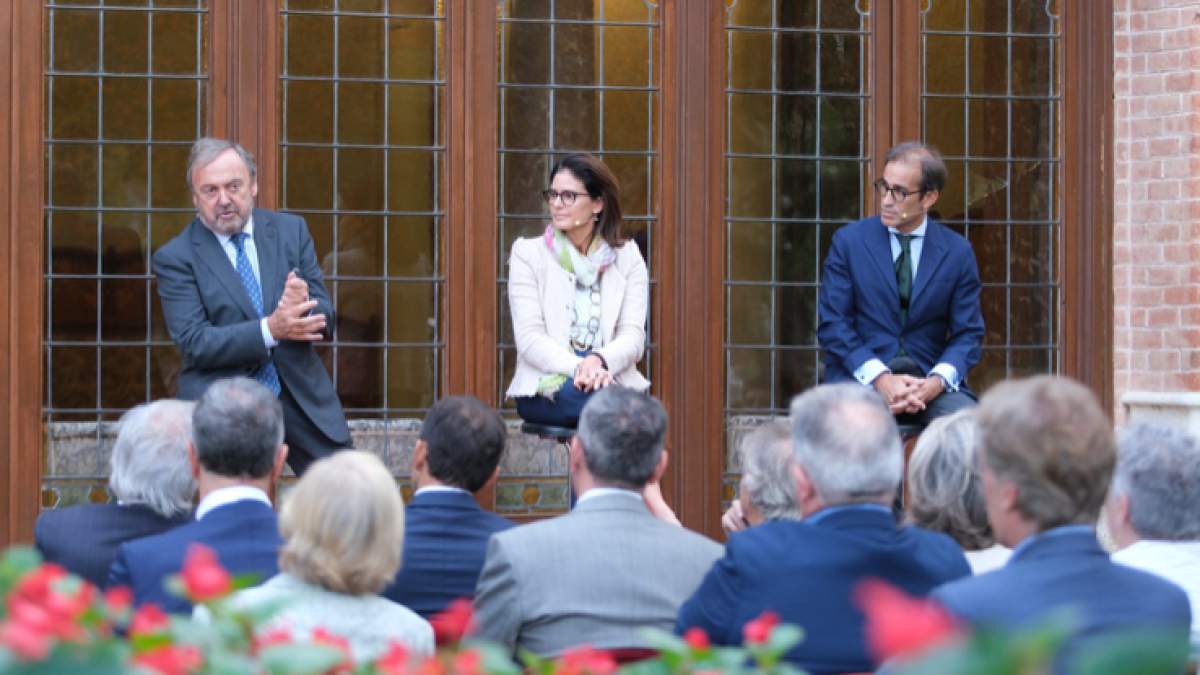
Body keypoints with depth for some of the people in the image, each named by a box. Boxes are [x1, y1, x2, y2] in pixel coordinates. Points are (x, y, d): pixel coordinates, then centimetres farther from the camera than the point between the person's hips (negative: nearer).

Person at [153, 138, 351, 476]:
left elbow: (325, 320, 7)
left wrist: (303, 307, -18)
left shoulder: (291, 231, 9)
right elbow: (193, 343, -13)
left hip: (302, 398, 3)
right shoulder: (175, 258, -2)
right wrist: (270, 330, -26)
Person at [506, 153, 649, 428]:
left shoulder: (627, 258, 14)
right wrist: (577, 367, -22)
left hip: (610, 381, 2)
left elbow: (633, 335, 3)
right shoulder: (528, 254, 9)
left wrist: (599, 360, -21)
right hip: (544, 389, -2)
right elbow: (529, 337, -3)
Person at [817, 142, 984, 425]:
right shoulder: (848, 241, 4)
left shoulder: (958, 252, 7)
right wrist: (880, 378, -15)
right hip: (861, 378, -2)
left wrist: (936, 382, -15)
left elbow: (968, 334, 6)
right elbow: (832, 324, 0)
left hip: (931, 380, 2)